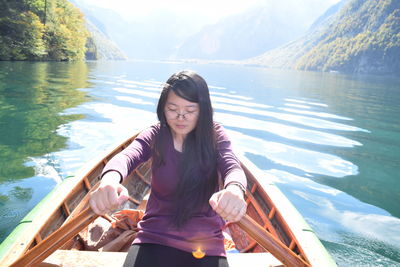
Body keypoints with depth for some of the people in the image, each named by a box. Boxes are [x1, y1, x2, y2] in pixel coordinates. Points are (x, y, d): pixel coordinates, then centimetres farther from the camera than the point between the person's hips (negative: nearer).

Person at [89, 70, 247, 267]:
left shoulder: (215, 136, -5)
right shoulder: (155, 136, -4)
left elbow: (232, 167, -22)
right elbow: (127, 156, -23)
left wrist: (234, 189, -47)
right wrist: (110, 179, -47)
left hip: (206, 240, 0)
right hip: (156, 234, 1)